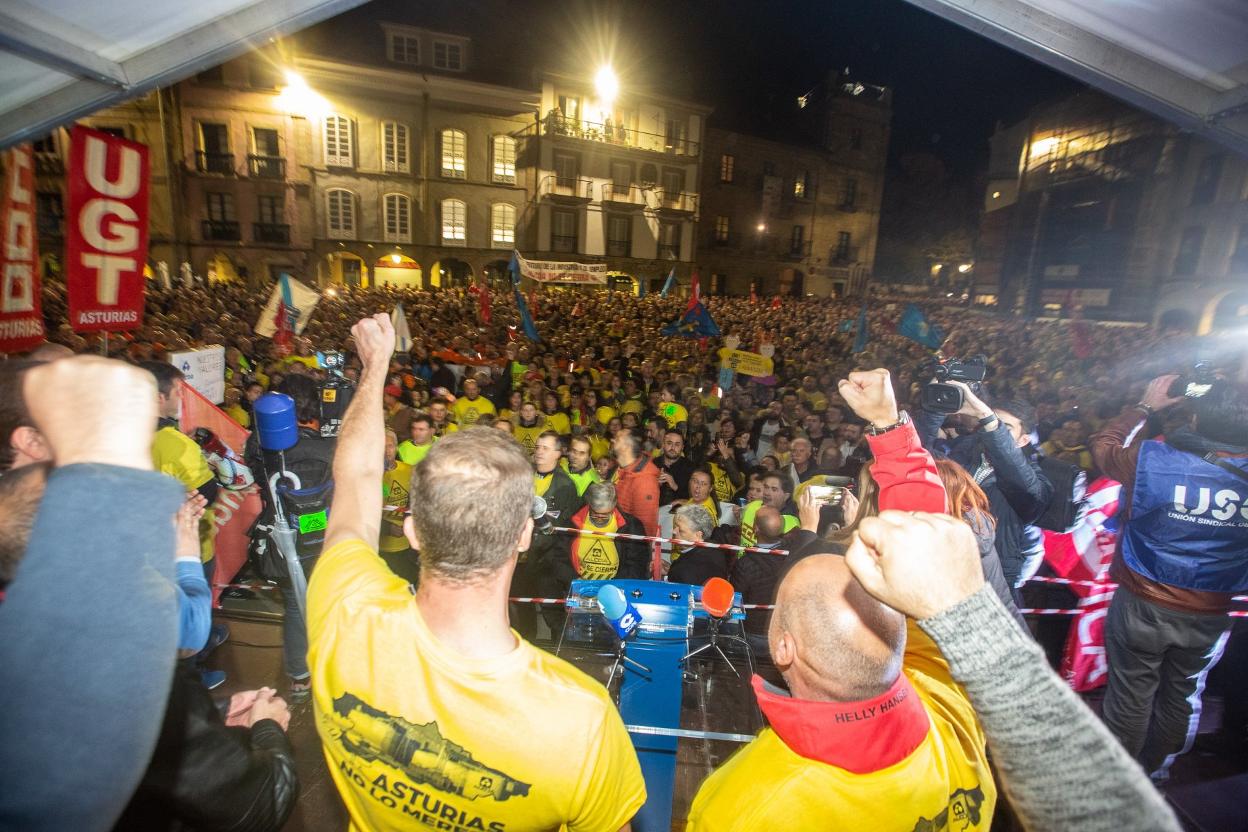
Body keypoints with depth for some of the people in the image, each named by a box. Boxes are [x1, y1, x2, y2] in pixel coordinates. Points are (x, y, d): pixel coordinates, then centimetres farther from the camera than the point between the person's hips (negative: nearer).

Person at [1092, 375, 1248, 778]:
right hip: (1209, 616, 3)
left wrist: (1145, 407, 8)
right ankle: (1155, 770, 44)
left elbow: (1103, 444, -2)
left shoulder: (1152, 459, -21)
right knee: (1182, 698, 23)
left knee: (1131, 697, 13)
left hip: (1142, 606, -3)